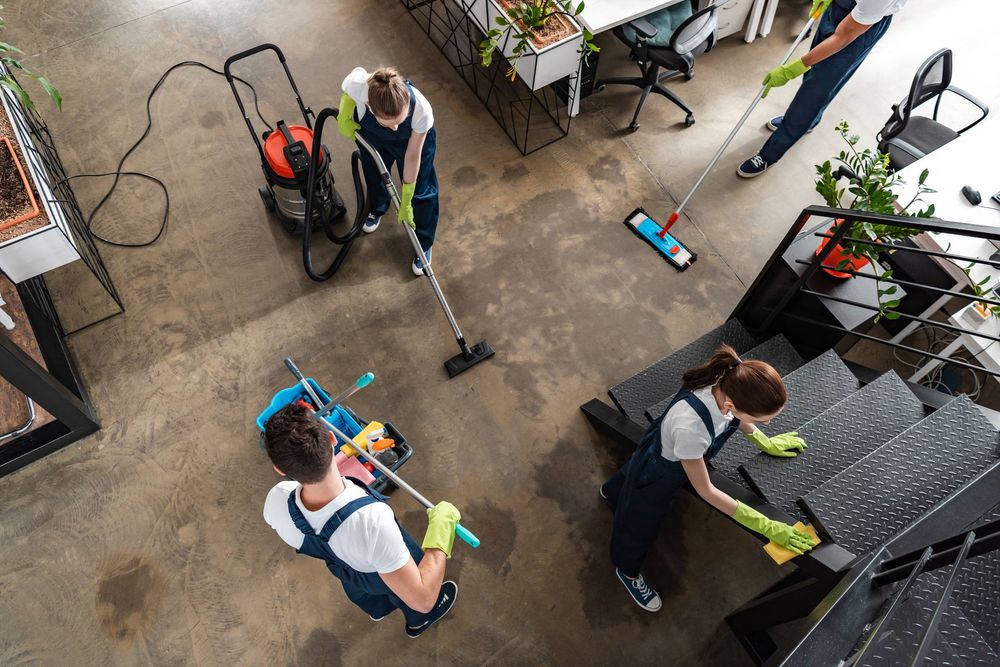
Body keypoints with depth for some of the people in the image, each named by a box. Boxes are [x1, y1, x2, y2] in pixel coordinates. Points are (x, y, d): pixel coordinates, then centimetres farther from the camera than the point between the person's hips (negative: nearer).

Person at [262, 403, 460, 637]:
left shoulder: (276, 501, -37)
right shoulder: (372, 520, -53)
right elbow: (422, 599, -43)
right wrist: (440, 527, -36)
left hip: (342, 569, 4)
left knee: (362, 593, 40)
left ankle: (377, 609, 74)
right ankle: (418, 622, 68)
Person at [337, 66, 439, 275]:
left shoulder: (421, 110, -45)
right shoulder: (359, 86, -43)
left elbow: (413, 156, -28)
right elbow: (358, 70, -14)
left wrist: (405, 201, -19)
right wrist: (344, 117, -17)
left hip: (412, 137, -2)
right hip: (372, 134, 2)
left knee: (420, 192, 6)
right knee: (374, 175, 26)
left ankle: (424, 244, 31)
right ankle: (376, 209, 60)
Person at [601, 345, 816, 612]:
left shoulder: (730, 384, -30)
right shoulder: (690, 426, -50)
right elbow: (705, 491, -31)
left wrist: (765, 442, 10)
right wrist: (766, 526, -25)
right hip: (656, 475, -6)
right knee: (640, 525, 24)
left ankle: (612, 492, 75)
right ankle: (627, 571, 57)